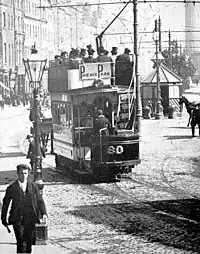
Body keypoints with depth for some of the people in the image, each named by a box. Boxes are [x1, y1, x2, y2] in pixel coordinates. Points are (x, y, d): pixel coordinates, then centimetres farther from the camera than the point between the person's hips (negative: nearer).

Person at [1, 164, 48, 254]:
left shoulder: (33, 186, 6)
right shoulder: (11, 188, 0)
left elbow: (40, 201, 5)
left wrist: (44, 214, -10)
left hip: (31, 220, 3)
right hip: (18, 220, -3)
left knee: (29, 244, 7)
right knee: (22, 244, -12)